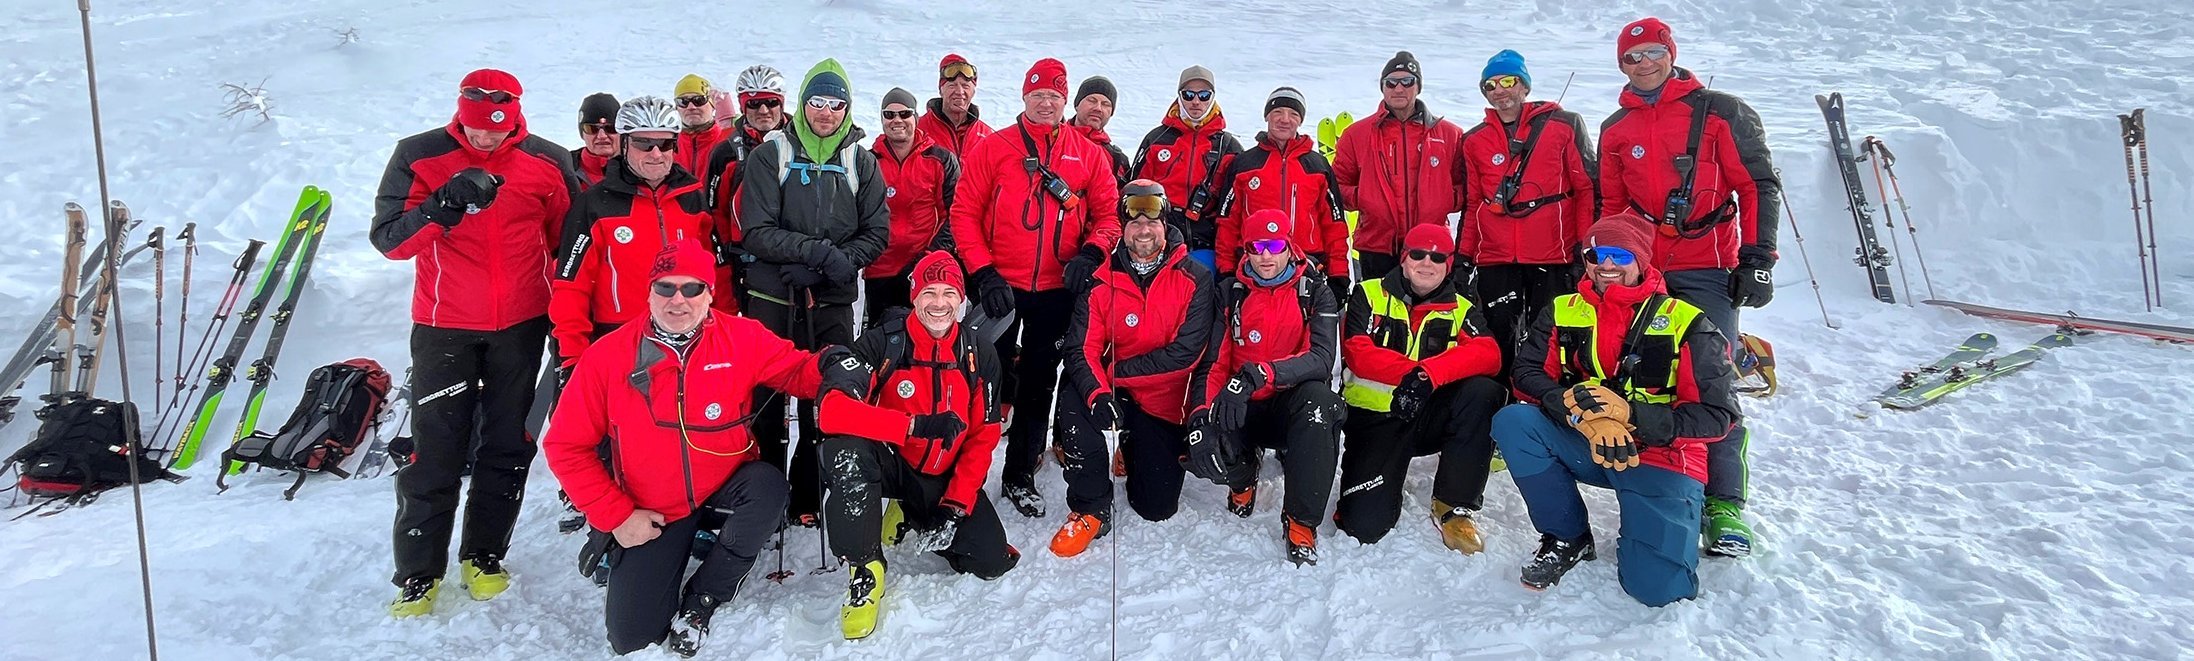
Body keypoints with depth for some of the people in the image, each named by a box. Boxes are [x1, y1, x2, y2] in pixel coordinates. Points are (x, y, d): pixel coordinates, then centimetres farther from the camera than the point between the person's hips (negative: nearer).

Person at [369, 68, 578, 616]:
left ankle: (484, 555, 25)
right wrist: (444, 206, -27)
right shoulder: (419, 156, -5)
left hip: (522, 326, 2)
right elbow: (389, 239, -10)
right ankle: (418, 572, 14)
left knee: (507, 446, 9)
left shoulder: (549, 163, -2)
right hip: (444, 328, -1)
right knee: (436, 451, 0)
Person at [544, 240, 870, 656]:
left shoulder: (741, 338, -8)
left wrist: (835, 372, -27)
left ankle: (700, 600, -9)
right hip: (650, 516, 0)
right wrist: (617, 516, -8)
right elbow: (567, 446, -3)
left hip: (725, 491, 1)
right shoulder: (609, 356, -10)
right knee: (631, 636, -9)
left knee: (768, 486, -34)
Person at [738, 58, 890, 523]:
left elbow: (877, 232, 4)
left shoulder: (861, 162, 6)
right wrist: (819, 251, -19)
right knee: (766, 401, 6)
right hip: (773, 299, -1)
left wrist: (840, 264, -14)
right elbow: (757, 231, -8)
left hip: (833, 305, 2)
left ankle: (808, 498, 19)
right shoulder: (770, 156, 0)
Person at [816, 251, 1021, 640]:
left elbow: (982, 438, -1)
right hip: (891, 464, -3)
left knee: (992, 561, -11)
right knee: (846, 450, -36)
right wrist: (916, 425, -36)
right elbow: (832, 412, -29)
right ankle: (866, 569, -17)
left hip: (948, 477, 3)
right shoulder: (883, 344, -16)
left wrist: (955, 504, -11)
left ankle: (915, 518, 20)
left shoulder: (980, 356, -5)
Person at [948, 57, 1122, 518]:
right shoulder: (992, 150, 0)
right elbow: (963, 213, -3)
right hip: (1000, 287, -2)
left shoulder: (1088, 154, 6)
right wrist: (982, 272, -11)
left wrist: (1090, 254, -12)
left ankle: (1020, 476, 25)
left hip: (1056, 290, 2)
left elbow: (1110, 214, 7)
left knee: (1038, 384, 11)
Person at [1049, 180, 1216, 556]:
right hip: (1113, 396, 0)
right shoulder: (1100, 281, -5)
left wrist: (1117, 371, -18)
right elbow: (1081, 349, -13)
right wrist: (1098, 393, -33)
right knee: (1075, 403, -34)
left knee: (1158, 507, 0)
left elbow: (1185, 351, -17)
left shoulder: (1194, 278, -9)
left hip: (1165, 405, 0)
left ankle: (1137, 455, 37)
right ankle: (1091, 511, -14)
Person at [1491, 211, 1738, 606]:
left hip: (1659, 455, -3)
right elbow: (1527, 375, -5)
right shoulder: (1563, 313, 3)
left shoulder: (1686, 324, -7)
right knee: (1512, 422, -25)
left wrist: (1631, 416, -25)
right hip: (1583, 447, 3)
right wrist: (1580, 411, -25)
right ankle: (1568, 539, -5)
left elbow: (1717, 415, -11)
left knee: (1657, 587, -19)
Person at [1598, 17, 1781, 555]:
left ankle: (1724, 503, -1)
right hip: (1640, 272, 4)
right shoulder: (1616, 130, 13)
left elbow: (1758, 186, 0)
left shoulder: (1720, 112, 2)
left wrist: (1757, 259, -6)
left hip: (1708, 271, -3)